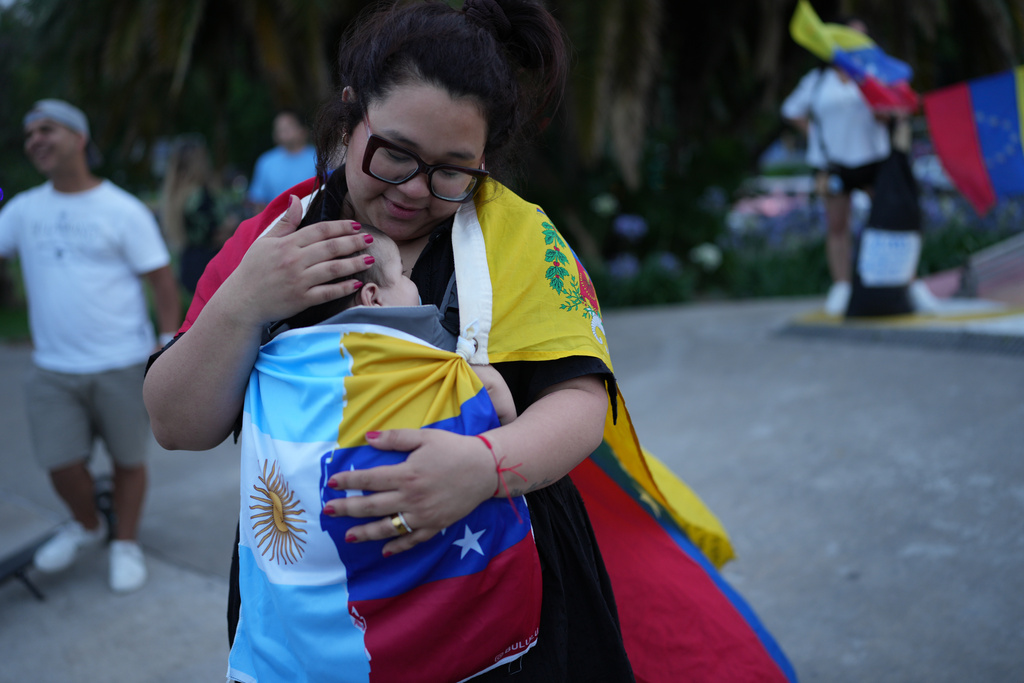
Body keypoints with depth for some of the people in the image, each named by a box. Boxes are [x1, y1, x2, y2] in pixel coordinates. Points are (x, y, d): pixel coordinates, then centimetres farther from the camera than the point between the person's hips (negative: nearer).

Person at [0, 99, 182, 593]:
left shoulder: (122, 210, -5)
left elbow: (162, 280, -5)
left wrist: (170, 345, -10)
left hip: (122, 366, -3)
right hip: (53, 368, 3)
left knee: (128, 459, 9)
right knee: (62, 463, 3)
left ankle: (126, 544, 30)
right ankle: (86, 525, 34)